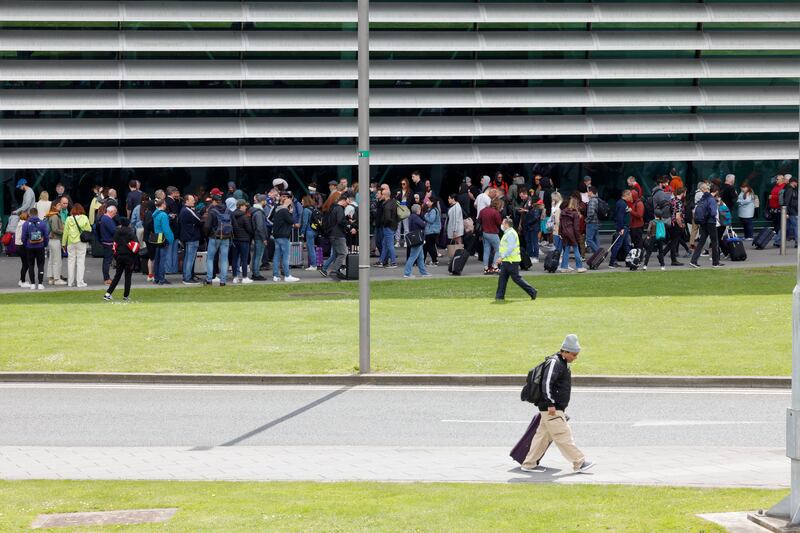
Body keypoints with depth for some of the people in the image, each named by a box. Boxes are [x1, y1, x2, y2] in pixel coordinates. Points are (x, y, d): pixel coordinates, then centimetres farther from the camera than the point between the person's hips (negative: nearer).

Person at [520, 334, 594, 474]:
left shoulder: (563, 363, 17)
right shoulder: (554, 362, -14)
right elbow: (546, 383, -22)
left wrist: (562, 408, 27)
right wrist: (551, 404, -24)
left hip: (556, 408, 10)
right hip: (551, 409, -10)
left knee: (543, 435, 11)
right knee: (564, 435, -6)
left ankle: (529, 464, 14)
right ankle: (579, 463, -5)